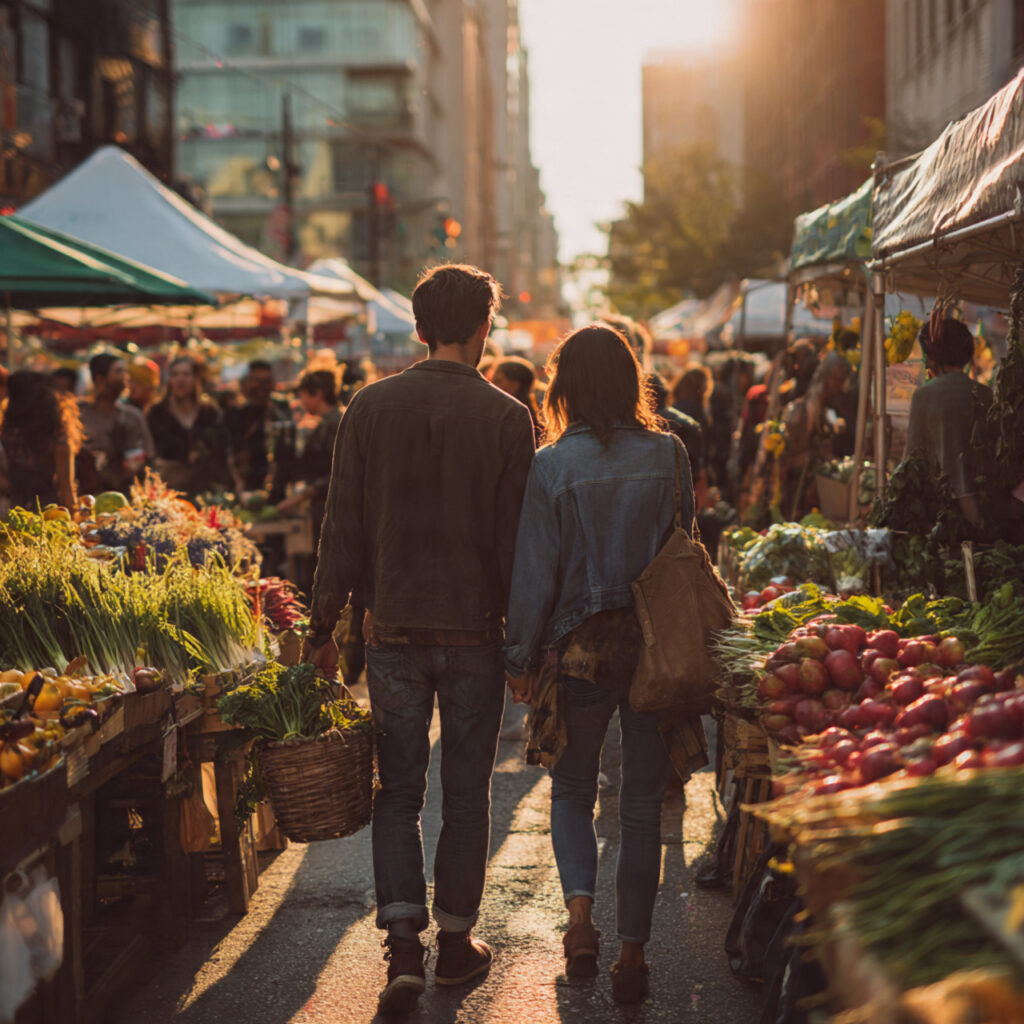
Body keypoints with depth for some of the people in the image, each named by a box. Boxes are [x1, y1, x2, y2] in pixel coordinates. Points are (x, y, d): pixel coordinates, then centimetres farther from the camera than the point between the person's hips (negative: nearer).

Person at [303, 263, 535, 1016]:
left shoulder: (370, 409, -2)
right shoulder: (507, 418, -7)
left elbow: (344, 530, -1)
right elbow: (516, 540, -5)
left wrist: (324, 625, 6)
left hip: (394, 628, 1)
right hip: (476, 630, -1)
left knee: (399, 790, 10)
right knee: (467, 790, 12)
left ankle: (403, 944, -2)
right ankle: (457, 940, 22)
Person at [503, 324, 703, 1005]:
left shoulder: (553, 465, -10)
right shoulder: (669, 454, -2)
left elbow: (535, 571, -8)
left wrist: (522, 656, 1)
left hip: (581, 647, -2)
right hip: (658, 643, 2)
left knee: (572, 792, 16)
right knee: (643, 806, 10)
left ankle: (581, 911, -5)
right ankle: (633, 954, 14)